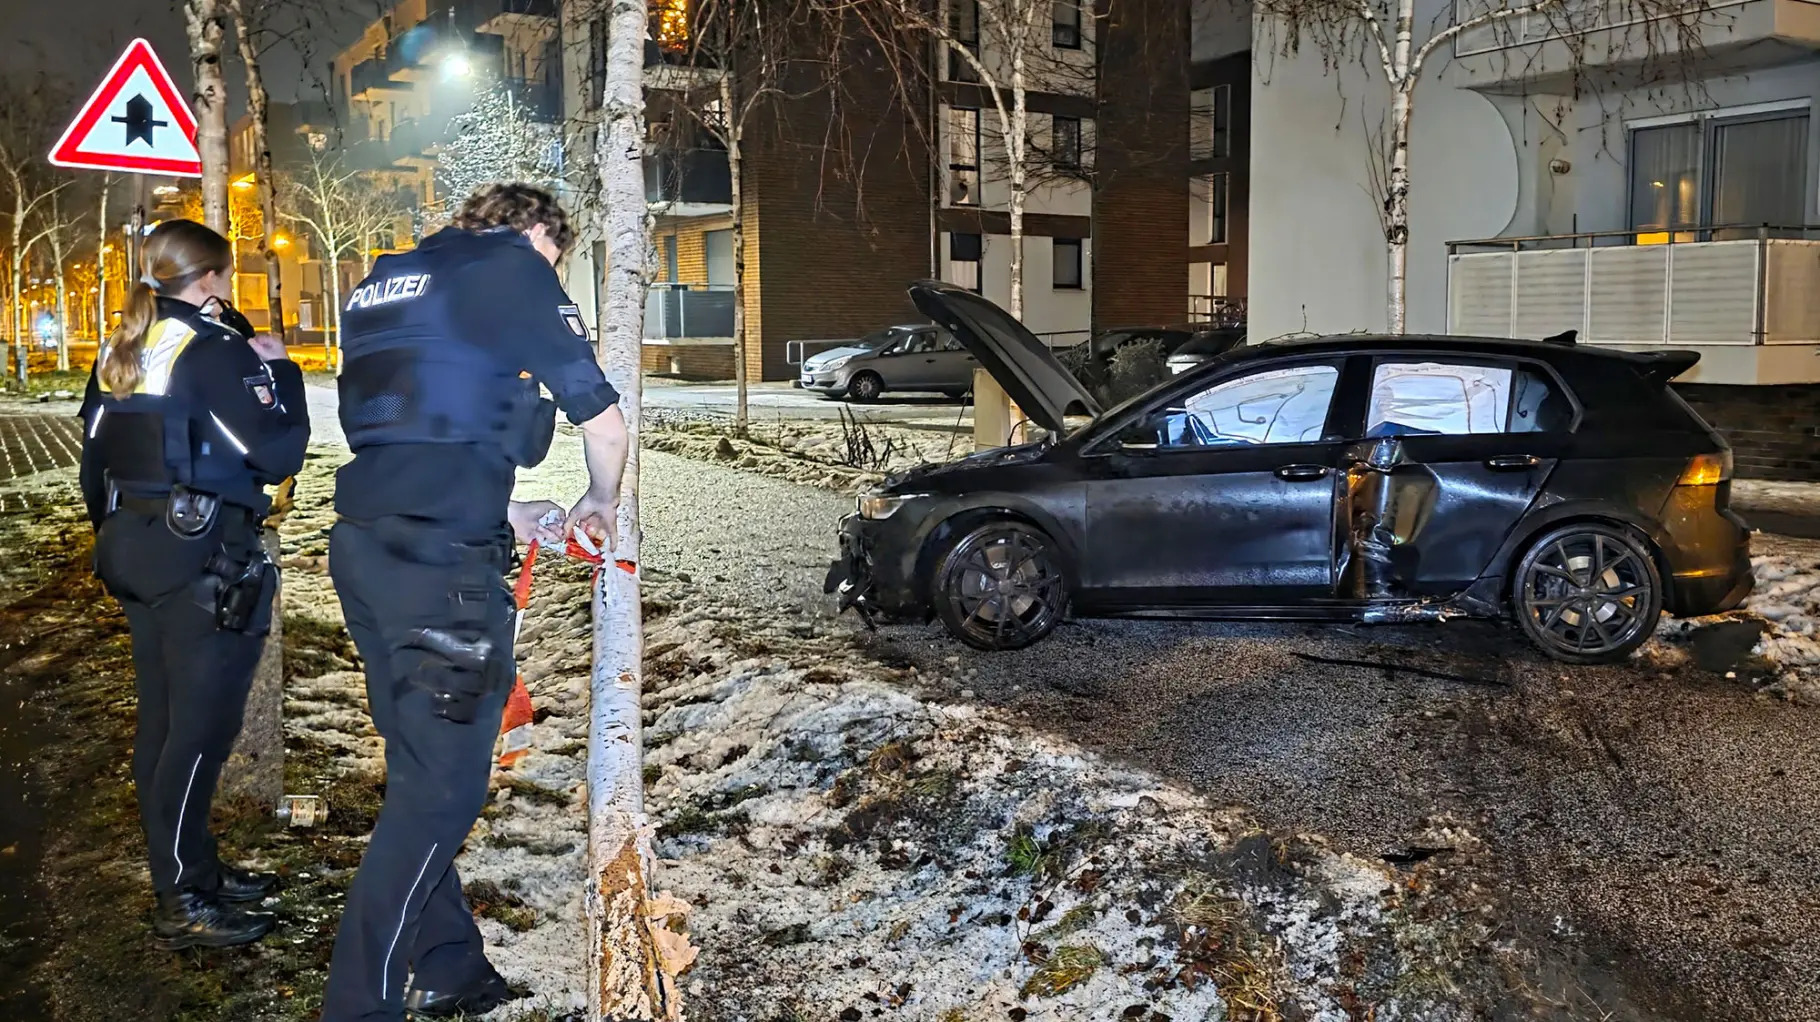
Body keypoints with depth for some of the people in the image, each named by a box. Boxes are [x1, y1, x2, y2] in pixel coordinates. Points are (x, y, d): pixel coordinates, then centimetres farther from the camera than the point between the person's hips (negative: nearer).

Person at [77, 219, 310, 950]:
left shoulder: (118, 353, 12)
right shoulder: (215, 348, -13)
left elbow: (96, 460, 17)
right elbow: (279, 453, -16)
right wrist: (280, 371, -4)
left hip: (133, 549, 9)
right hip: (205, 556, -9)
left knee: (163, 721, 14)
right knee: (202, 727, -3)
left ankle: (192, 874, 27)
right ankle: (183, 906, 2)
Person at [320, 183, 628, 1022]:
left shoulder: (381, 282, 24)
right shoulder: (513, 264, 1)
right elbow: (602, 417, 1)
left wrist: (499, 513, 31)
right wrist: (601, 503, 20)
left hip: (363, 542, 9)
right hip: (439, 556, -8)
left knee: (419, 770, 17)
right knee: (441, 787, -2)